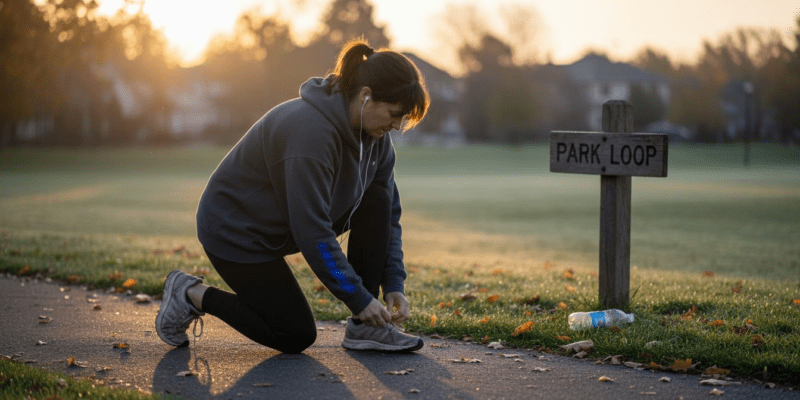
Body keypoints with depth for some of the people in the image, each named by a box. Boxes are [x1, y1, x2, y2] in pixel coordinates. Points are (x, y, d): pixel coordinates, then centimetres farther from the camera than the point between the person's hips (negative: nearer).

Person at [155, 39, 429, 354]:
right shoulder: (310, 131, -34)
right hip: (235, 231, -8)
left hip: (290, 219, 8)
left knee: (376, 201, -11)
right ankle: (192, 295, 9)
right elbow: (313, 233, -33)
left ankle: (365, 328, -6)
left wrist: (394, 286, -9)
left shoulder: (373, 135, -7)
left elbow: (388, 214, 1)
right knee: (296, 336, -5)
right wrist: (358, 298, -27)